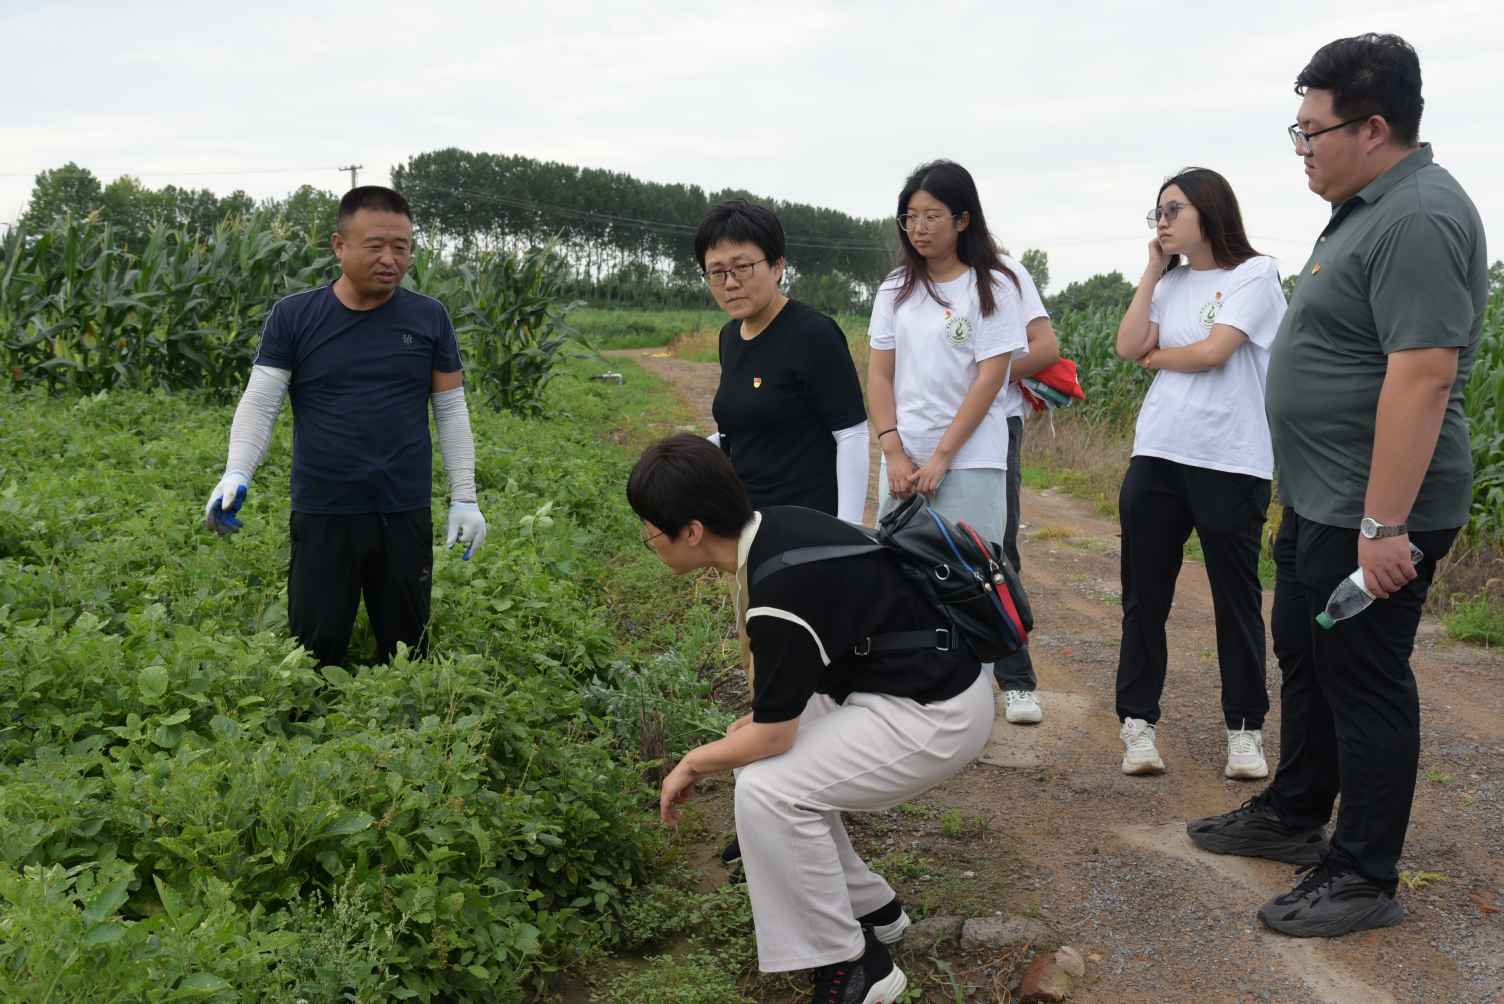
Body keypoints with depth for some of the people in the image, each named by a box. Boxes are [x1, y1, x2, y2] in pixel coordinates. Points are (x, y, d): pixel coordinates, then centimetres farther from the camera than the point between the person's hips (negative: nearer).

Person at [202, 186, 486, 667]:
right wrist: (236, 474, -22)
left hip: (406, 517, 1)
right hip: (321, 517, -1)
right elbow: (259, 402, -5)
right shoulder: (293, 316, -1)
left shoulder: (429, 317, 2)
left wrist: (464, 498, 1)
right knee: (315, 656, 6)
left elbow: (451, 409, 6)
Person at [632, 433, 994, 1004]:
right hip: (894, 681, 10)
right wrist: (761, 716, 11)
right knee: (764, 762, 12)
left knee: (768, 790, -18)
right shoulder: (772, 527, -1)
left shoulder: (779, 592, -28)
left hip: (938, 715, -10)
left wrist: (694, 763, 0)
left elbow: (772, 737, -17)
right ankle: (871, 911, 24)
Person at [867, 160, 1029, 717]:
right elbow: (879, 374, 7)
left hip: (969, 457, -4)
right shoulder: (895, 291, 10)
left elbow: (990, 378, -8)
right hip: (903, 458, 4)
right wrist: (894, 454, -5)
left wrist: (941, 457, -12)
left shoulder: (992, 287, -3)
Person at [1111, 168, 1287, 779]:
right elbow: (1128, 347, 1)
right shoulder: (1171, 282, 13)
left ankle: (1244, 730, 16)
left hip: (1231, 461, -5)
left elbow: (1212, 352, -14)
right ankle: (1138, 724, 16)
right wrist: (1152, 271, 3)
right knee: (1144, 597, 7)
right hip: (1156, 457, 5)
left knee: (1237, 600, 5)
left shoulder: (1254, 274, -3)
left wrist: (1156, 356, 3)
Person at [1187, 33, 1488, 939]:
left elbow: (1422, 373, -28)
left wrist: (1383, 524, -29)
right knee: (1306, 659, 21)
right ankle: (1294, 817, 37)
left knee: (1362, 683, 0)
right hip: (1321, 501, 10)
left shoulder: (1418, 219, -21)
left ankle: (1365, 878, 14)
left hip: (1372, 514, -10)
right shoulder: (1369, 209, 13)